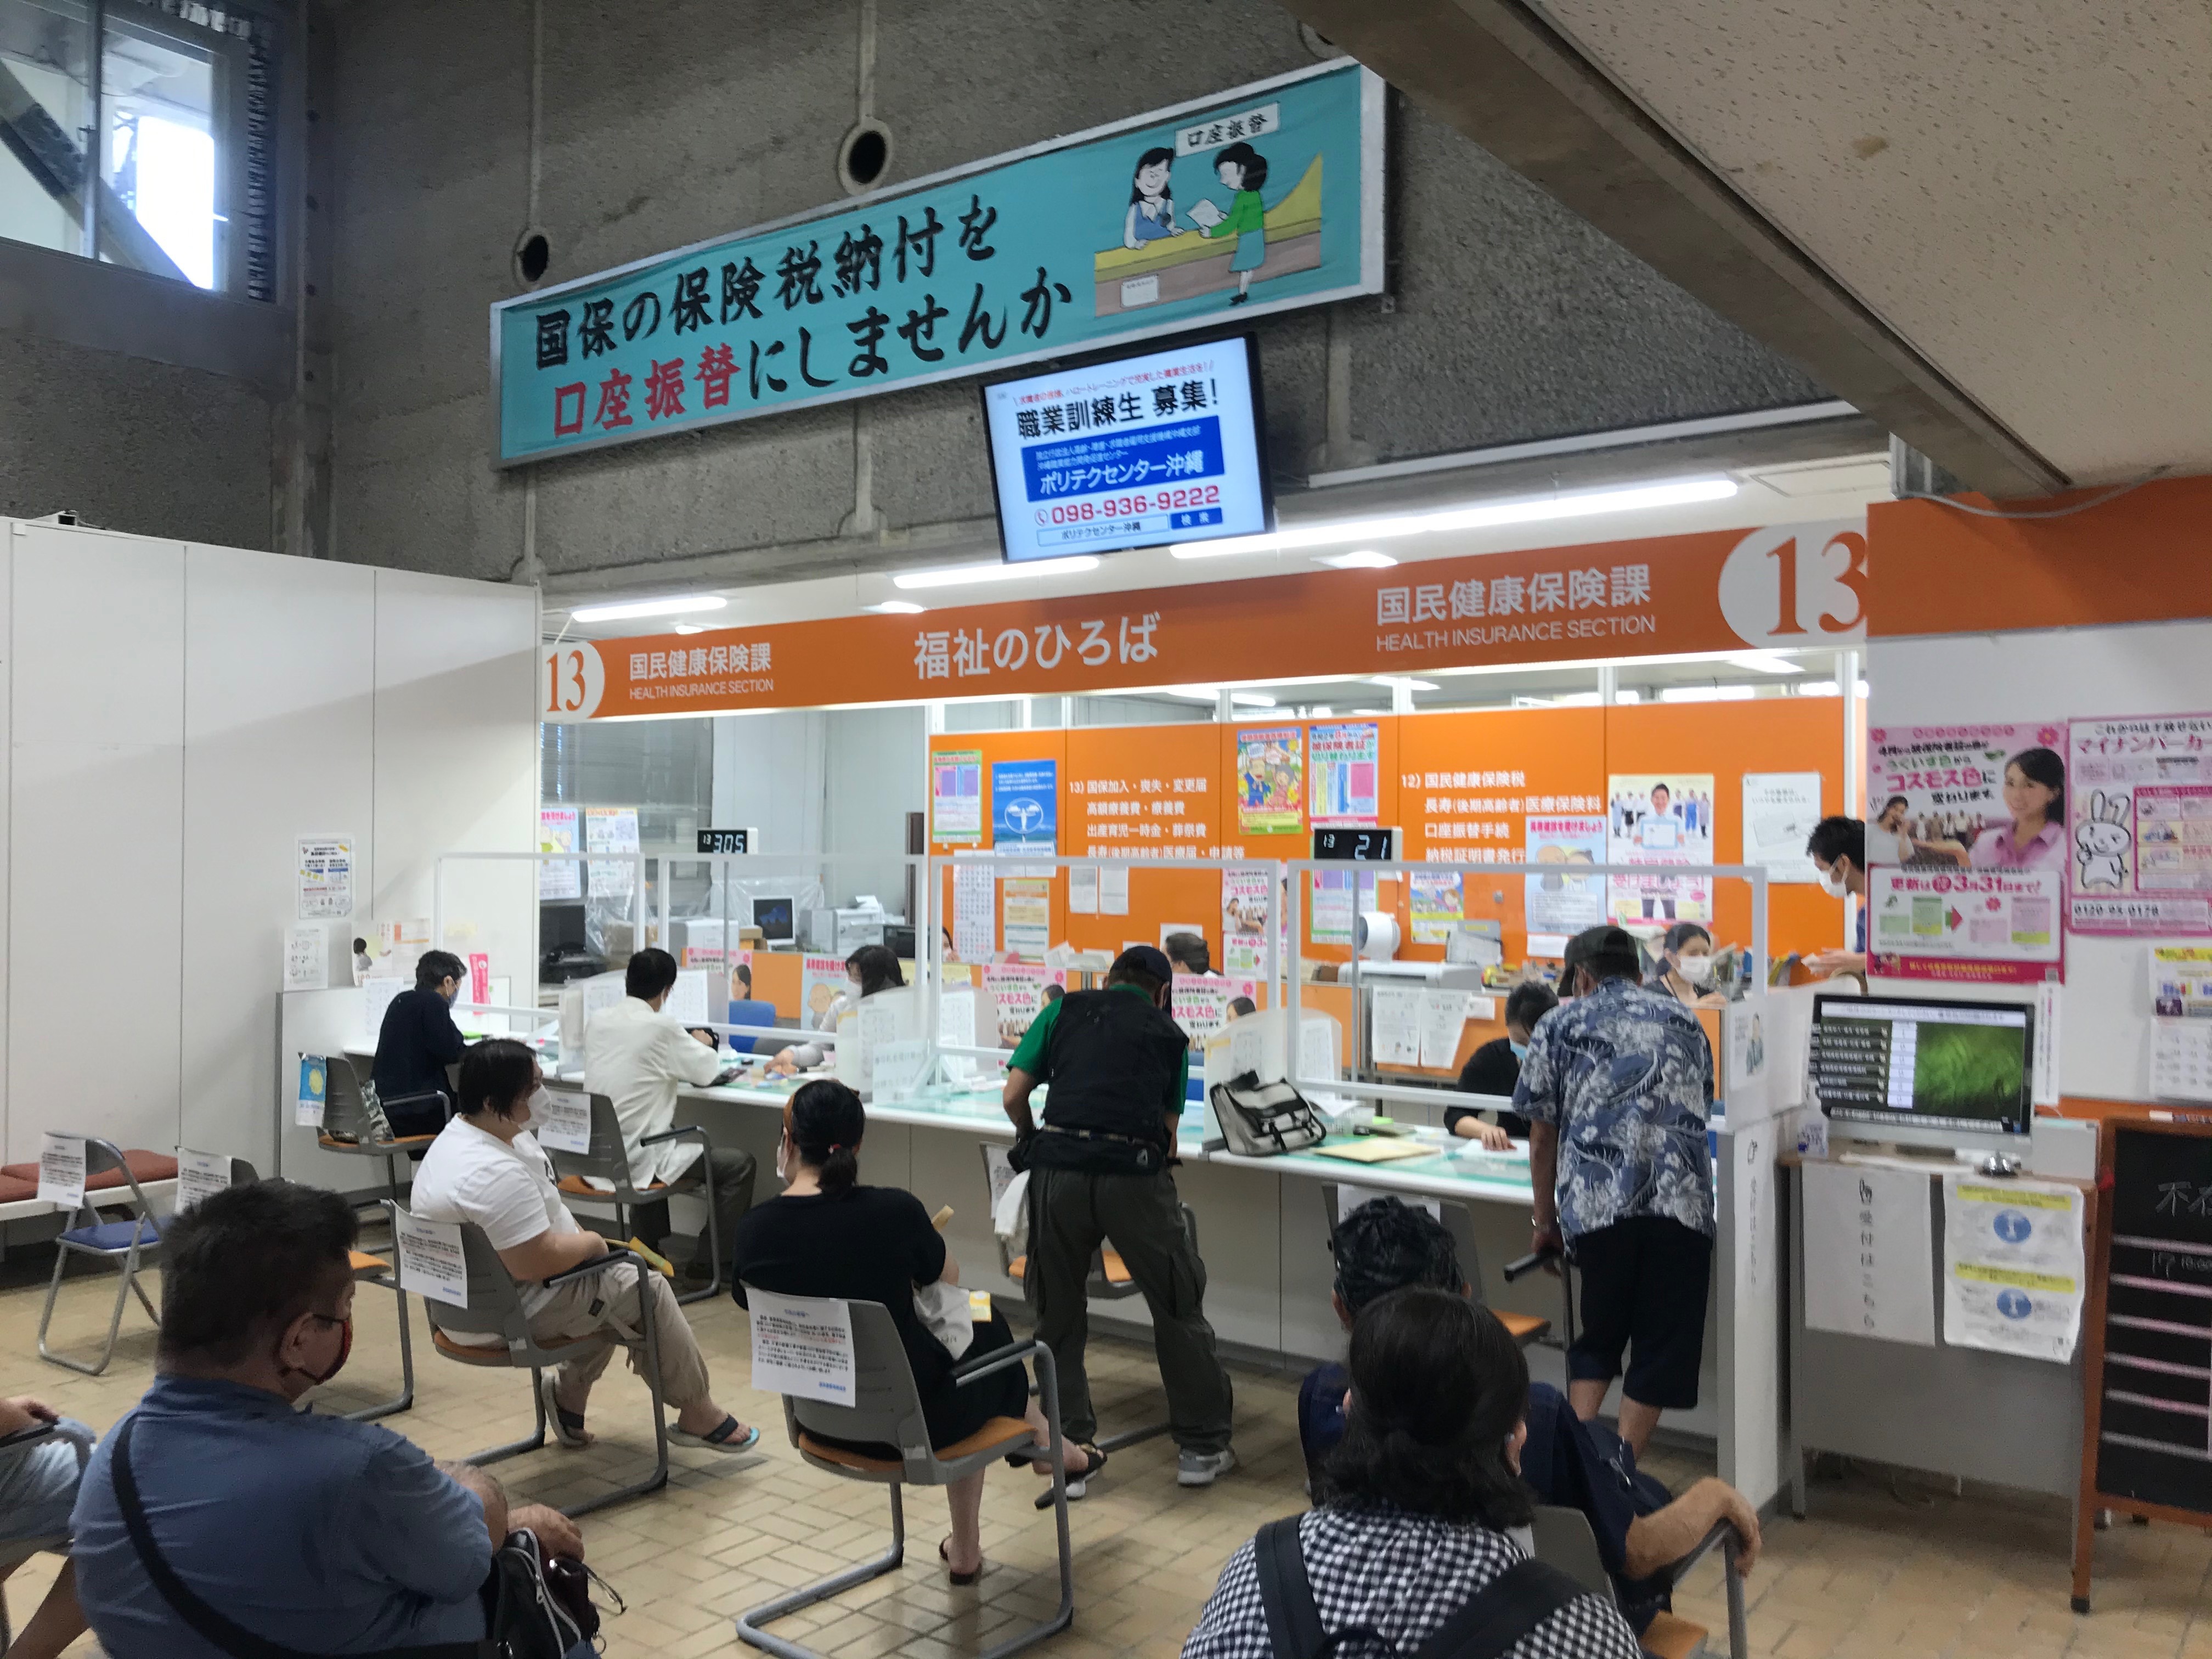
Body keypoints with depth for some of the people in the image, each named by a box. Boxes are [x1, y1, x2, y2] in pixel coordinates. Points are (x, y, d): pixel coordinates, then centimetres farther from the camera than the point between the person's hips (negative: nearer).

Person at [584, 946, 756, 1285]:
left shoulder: (599, 1020, 3)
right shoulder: (660, 1028, -16)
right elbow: (708, 1072, -2)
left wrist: (688, 1045, 23)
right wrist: (701, 1044, 19)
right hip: (636, 1161, -8)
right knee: (741, 1164, 2)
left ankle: (646, 1245, 43)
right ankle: (706, 1262, 8)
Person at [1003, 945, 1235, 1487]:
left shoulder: (1063, 1010, 17)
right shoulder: (1168, 1034, 19)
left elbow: (1014, 1097, 11)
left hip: (1058, 1167, 1)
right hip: (1136, 1172, -1)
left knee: (1057, 1311, 18)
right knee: (1178, 1306, 15)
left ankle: (1068, 1440, 24)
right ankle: (1201, 1447, 23)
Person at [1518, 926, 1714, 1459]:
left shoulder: (1559, 1025, 15)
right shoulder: (1684, 1022, 23)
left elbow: (1542, 1139, 14)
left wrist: (1546, 1224, 25)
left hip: (1596, 1203, -1)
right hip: (1682, 1204, 1)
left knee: (1599, 1338, 18)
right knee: (1662, 1351, 11)